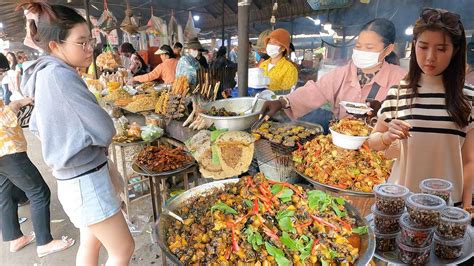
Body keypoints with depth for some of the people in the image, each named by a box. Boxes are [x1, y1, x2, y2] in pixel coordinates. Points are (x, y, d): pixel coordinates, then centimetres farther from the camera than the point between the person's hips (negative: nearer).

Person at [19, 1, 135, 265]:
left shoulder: (45, 74, 5)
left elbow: (36, 125, 17)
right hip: (86, 182, -9)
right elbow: (105, 131, -21)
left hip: (75, 179, 9)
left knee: (91, 243, 24)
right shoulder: (60, 75, -24)